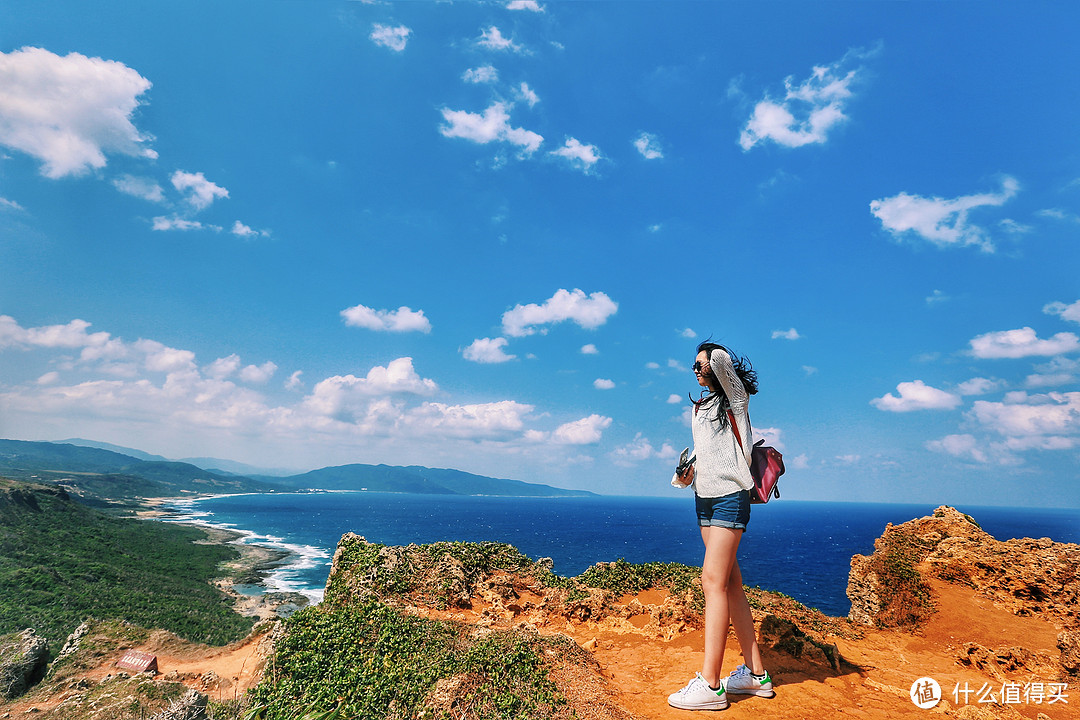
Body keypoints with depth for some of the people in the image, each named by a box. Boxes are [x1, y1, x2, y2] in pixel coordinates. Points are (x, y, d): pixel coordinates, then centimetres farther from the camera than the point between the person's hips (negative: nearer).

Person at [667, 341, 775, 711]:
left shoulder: (734, 397, -4)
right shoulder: (699, 406, 18)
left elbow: (721, 359, -22)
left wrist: (711, 359, 1)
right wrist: (687, 473, 6)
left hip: (730, 496, -8)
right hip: (704, 498, 8)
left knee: (714, 580, -14)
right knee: (730, 583, 9)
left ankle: (710, 684, -12)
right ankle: (756, 673, 18)